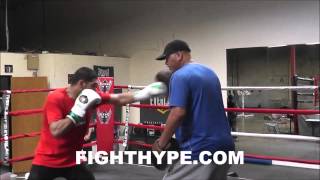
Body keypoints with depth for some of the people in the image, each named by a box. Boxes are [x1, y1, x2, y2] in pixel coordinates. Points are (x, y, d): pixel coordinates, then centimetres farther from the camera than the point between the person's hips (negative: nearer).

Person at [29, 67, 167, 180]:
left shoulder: (91, 98, -5)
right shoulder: (55, 98, -21)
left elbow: (120, 99, 4)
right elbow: (56, 131, -31)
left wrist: (145, 93, -1)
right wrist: (78, 110, -32)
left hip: (72, 160, 5)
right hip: (47, 160, -5)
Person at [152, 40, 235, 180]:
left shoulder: (180, 75, -10)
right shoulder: (210, 73, 16)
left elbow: (178, 113, -20)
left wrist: (161, 143, -10)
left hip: (199, 149, -9)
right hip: (223, 145, 9)